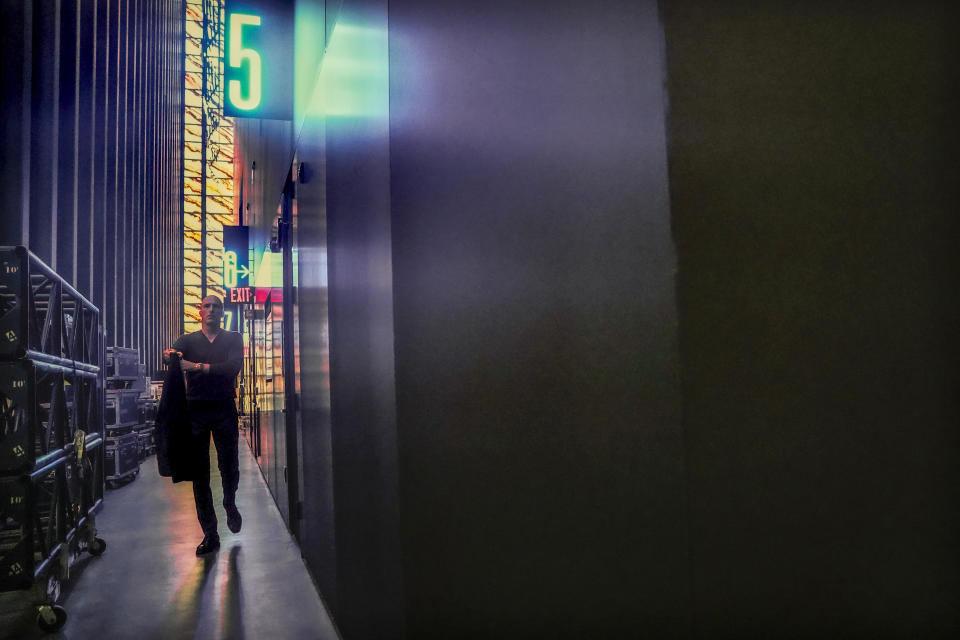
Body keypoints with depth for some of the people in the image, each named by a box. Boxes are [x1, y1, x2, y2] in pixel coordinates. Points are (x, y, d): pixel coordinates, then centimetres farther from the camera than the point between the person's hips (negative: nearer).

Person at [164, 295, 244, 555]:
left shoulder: (233, 339, 8)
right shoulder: (188, 340, 11)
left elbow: (234, 367, -11)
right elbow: (170, 356, -10)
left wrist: (199, 367, -21)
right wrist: (171, 355, -35)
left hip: (224, 409, -1)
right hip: (195, 410, 1)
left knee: (229, 467, 1)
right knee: (199, 473, 1)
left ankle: (230, 505, 35)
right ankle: (210, 535, 8)